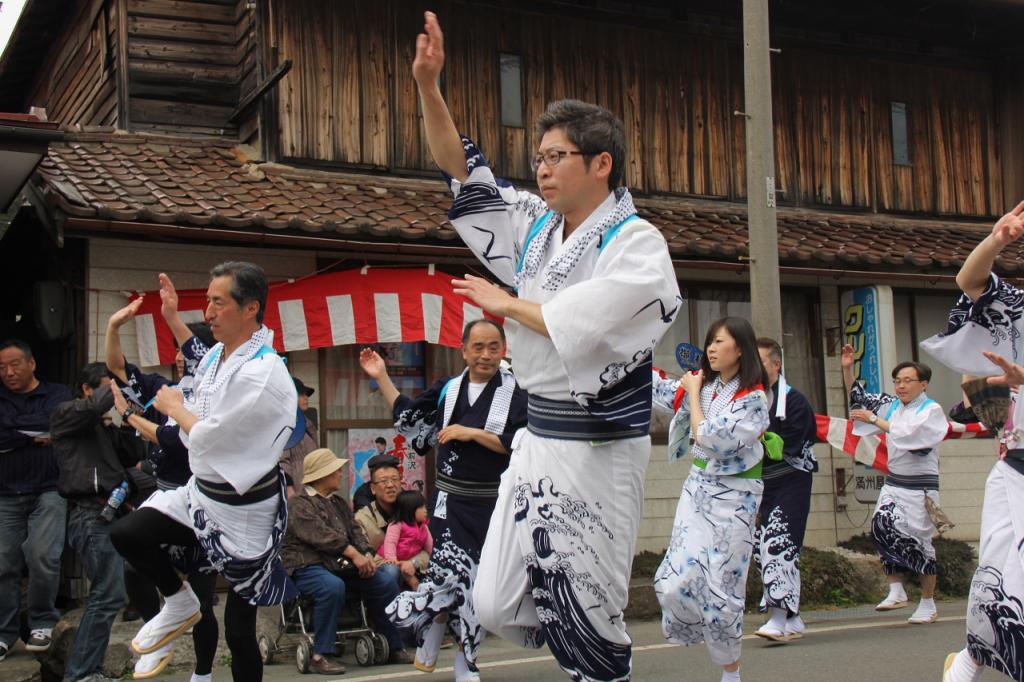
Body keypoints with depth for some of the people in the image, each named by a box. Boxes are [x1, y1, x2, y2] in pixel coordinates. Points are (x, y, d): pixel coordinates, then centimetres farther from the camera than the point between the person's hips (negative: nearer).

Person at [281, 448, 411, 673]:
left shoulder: (339, 503, 25)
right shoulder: (298, 503, -3)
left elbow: (355, 531, 15)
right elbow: (321, 534, -17)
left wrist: (367, 555, -6)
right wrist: (354, 554, -25)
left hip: (340, 564, 8)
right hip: (308, 566, -7)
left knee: (387, 583, -7)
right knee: (333, 586, -38)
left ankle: (395, 648, 3)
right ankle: (321, 655, -29)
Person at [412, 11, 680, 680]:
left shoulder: (638, 243, -12)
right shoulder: (535, 225, 7)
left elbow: (574, 324, -23)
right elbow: (461, 167, 8)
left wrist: (504, 303, -6)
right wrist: (429, 86, -4)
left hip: (601, 449, -7)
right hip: (539, 440, 7)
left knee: (582, 619, 1)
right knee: (498, 606, 10)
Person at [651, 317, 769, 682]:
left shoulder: (753, 398, -13)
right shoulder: (701, 384, 5)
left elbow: (709, 439, -19)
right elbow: (656, 386, 10)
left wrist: (693, 394, -9)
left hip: (734, 496, -5)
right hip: (697, 487, 5)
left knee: (721, 586, -1)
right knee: (677, 582, -7)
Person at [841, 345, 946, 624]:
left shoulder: (932, 410, -6)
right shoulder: (892, 405, 11)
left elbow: (910, 436, -22)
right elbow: (858, 398, 20)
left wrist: (875, 420, -17)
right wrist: (847, 369, 8)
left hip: (921, 487, -5)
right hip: (893, 483, 5)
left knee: (919, 541, -1)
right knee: (882, 526, -16)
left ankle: (928, 604, 12)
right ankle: (896, 591, -8)